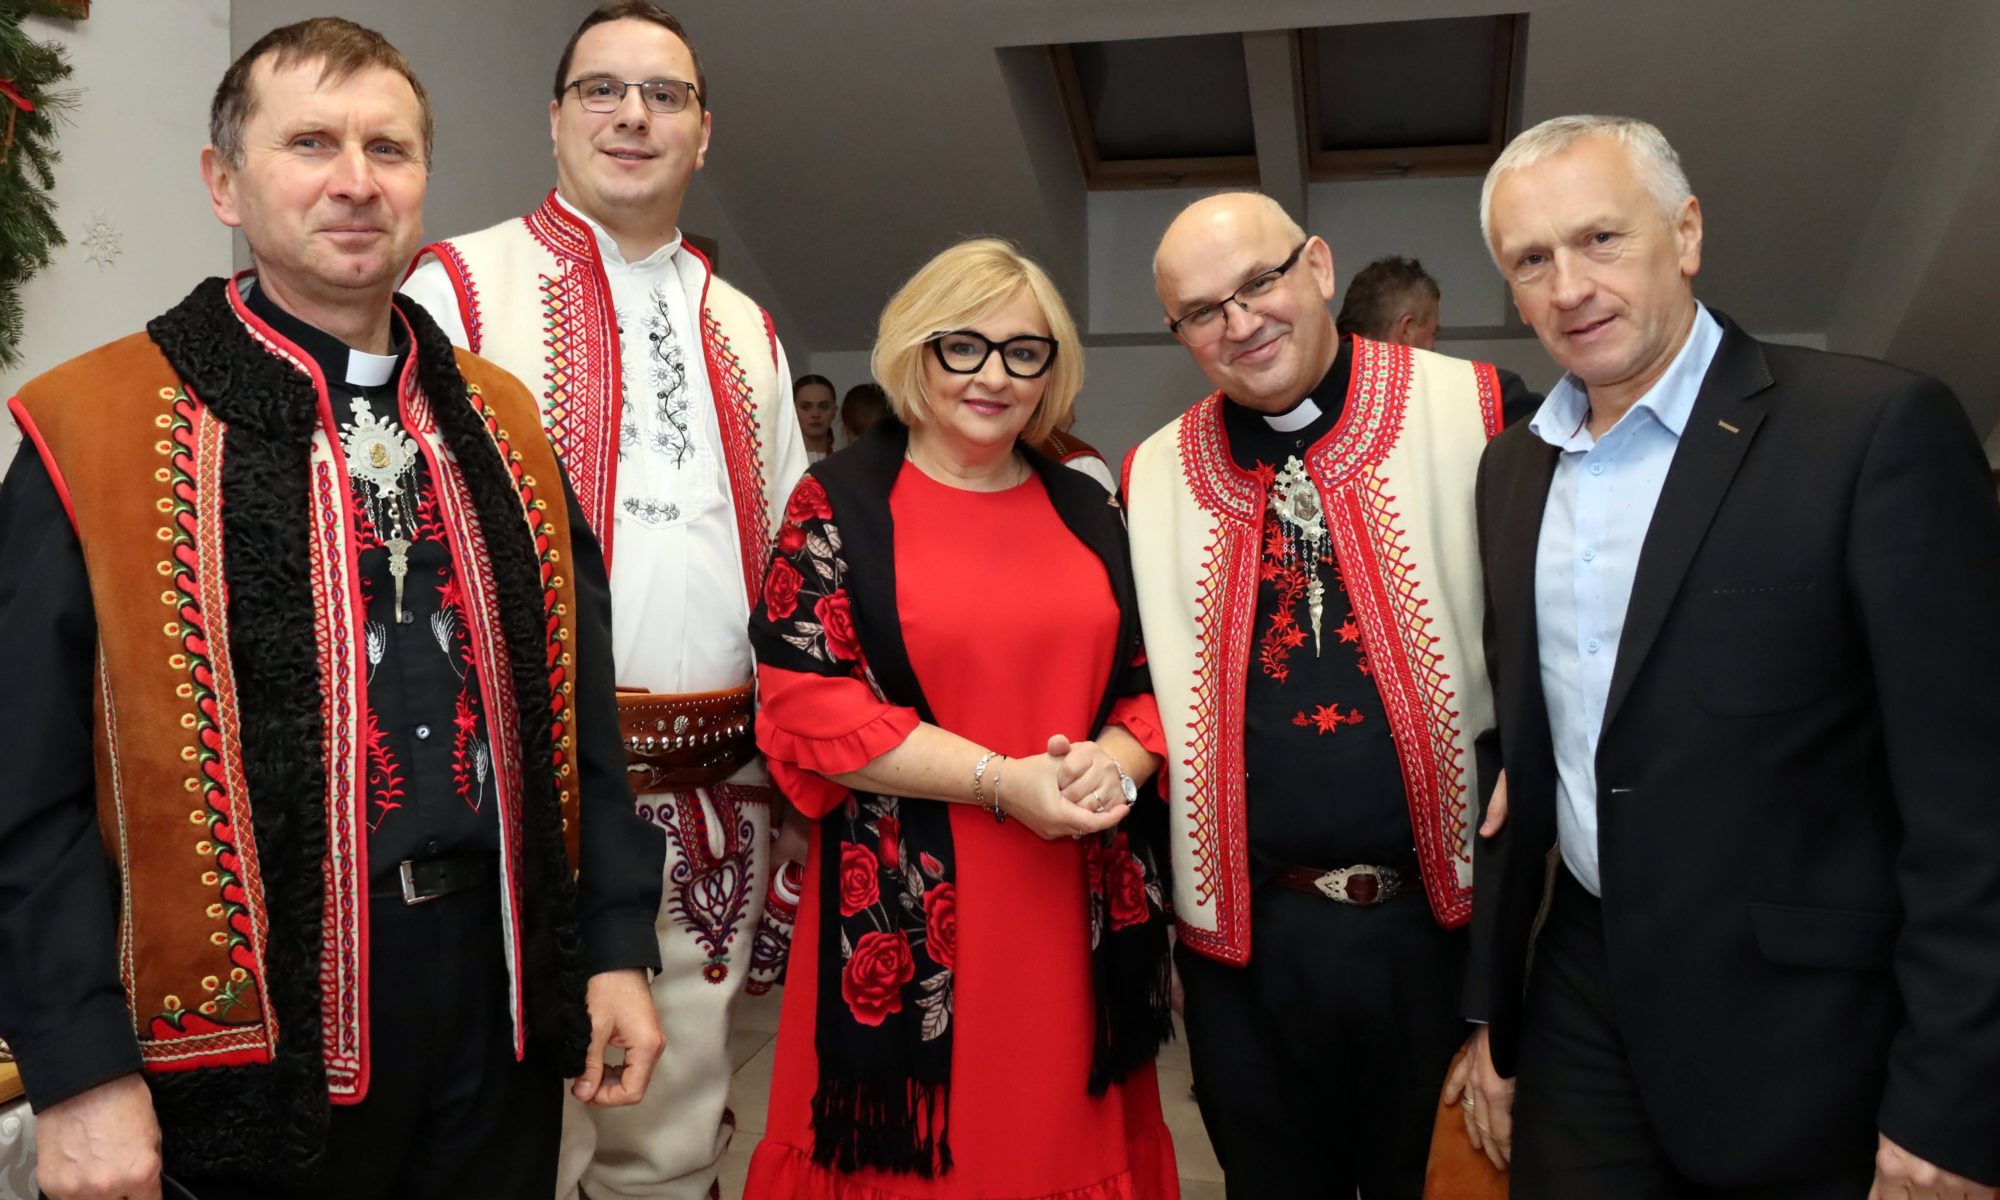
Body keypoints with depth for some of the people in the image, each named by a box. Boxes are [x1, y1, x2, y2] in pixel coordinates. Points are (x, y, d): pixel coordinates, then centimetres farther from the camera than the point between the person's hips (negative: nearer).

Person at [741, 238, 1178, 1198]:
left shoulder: (1085, 510, 10)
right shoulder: (841, 502, -3)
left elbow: (1152, 676, 11)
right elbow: (808, 703, -11)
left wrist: (1114, 760, -11)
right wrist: (1001, 780, -17)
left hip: (1078, 901, 4)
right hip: (909, 908, -4)